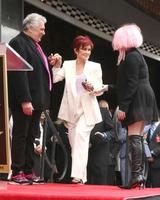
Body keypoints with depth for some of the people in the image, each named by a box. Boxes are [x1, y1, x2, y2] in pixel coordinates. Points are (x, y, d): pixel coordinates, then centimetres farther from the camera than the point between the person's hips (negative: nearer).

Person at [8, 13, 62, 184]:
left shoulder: (34, 45, 19)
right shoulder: (18, 43, -11)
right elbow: (19, 73, -19)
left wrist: (52, 64, 8)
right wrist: (25, 100, -23)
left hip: (36, 100, 9)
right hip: (25, 101, -9)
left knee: (31, 137, 10)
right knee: (20, 136, -3)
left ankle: (28, 171, 15)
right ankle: (17, 173, 2)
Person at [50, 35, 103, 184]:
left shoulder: (95, 67, 4)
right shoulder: (67, 65, 8)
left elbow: (99, 89, 0)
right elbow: (55, 79, -1)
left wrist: (92, 87, -20)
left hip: (87, 109, -3)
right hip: (71, 110, 3)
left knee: (80, 135, -22)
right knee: (74, 142, 6)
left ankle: (78, 175, -28)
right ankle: (81, 176, 17)